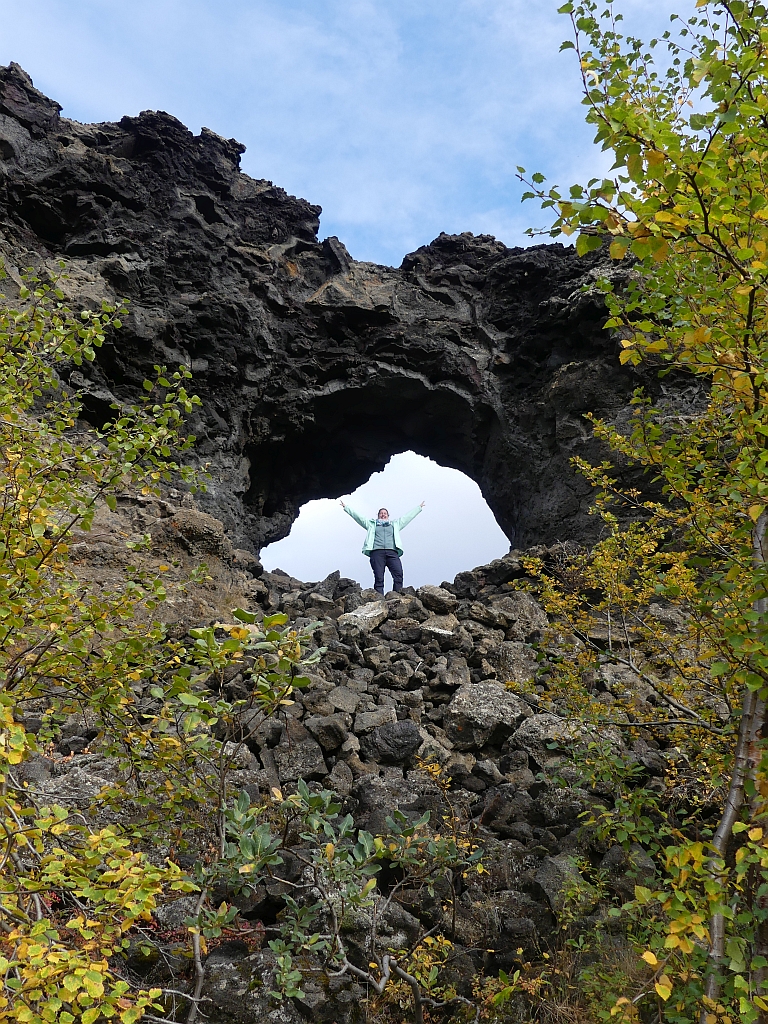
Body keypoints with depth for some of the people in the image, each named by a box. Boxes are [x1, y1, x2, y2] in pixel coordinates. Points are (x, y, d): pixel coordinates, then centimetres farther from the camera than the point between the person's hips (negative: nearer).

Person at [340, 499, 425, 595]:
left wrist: (419, 507, 40)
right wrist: (346, 507, 29)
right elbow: (357, 516, 29)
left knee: (398, 575, -20)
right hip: (377, 552, -1)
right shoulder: (372, 524, 28)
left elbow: (408, 516, 37)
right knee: (378, 578, -13)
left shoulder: (395, 524, 32)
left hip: (392, 552, 1)